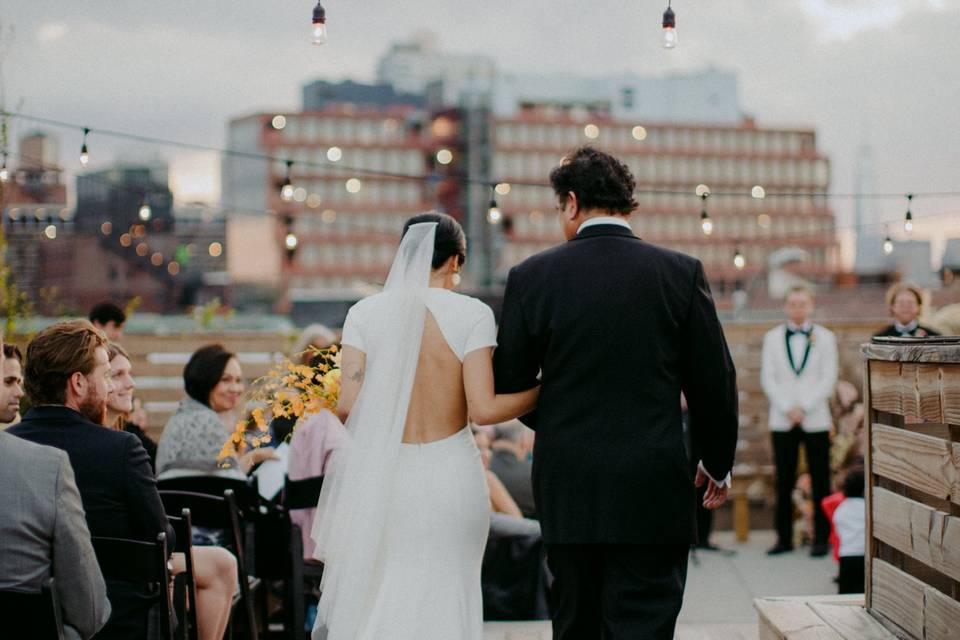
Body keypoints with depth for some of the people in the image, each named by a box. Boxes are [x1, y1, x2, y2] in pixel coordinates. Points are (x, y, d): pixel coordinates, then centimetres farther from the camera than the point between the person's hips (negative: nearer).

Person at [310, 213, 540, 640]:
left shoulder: (365, 313, 1)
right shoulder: (471, 315, -4)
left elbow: (349, 405, -5)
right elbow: (482, 410, -10)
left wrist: (319, 402, 18)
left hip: (379, 477, 1)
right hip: (449, 476, -1)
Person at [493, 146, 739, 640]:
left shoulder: (531, 276, -3)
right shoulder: (681, 273, -3)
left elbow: (509, 383, 4)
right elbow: (714, 382, 1)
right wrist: (718, 463, 16)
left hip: (567, 488, 2)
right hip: (653, 491, -1)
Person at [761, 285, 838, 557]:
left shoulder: (825, 337, 7)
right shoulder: (772, 338, 10)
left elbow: (829, 379, 1)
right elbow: (767, 378, 4)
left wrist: (803, 408, -9)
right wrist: (787, 408, -8)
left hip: (816, 420, -1)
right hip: (782, 420, 1)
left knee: (820, 482, -2)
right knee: (784, 483, 0)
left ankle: (821, 539, 3)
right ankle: (784, 538, 6)